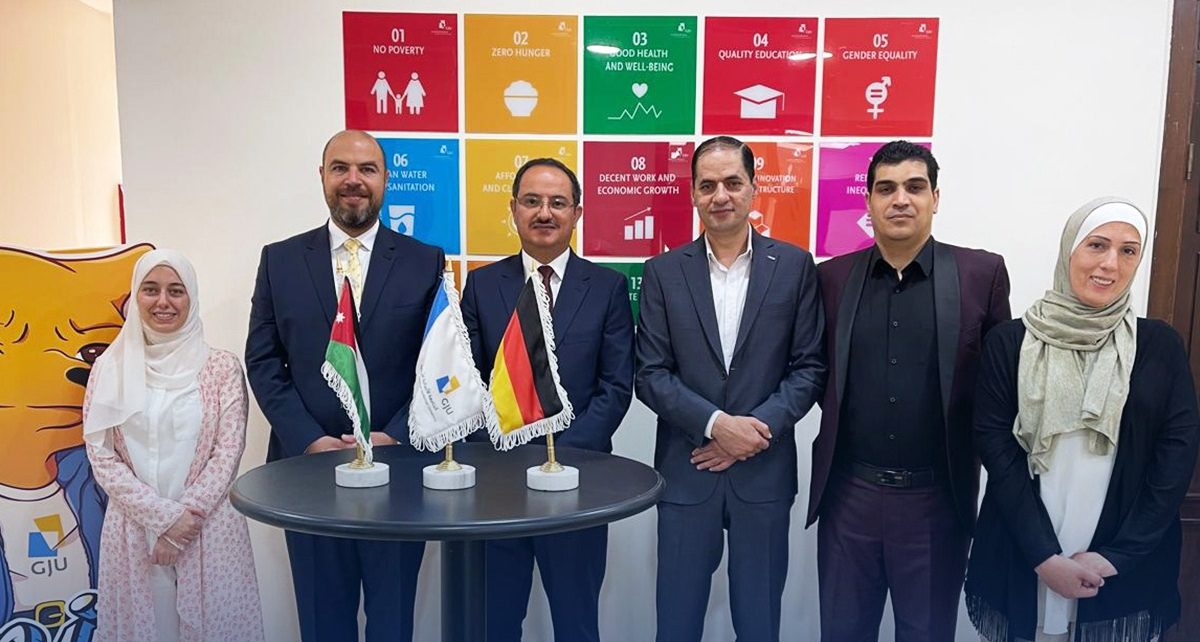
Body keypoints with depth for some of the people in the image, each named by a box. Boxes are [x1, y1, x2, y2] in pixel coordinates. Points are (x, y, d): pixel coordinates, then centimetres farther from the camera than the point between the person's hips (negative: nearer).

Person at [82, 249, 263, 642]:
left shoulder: (221, 367, -2)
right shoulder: (110, 367, 2)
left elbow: (227, 454, -4)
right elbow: (101, 457, -1)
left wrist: (184, 520, -11)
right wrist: (162, 516, -9)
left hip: (209, 527, -1)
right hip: (133, 529, 1)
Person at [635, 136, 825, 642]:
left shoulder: (794, 266, 1)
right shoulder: (663, 272, 2)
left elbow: (810, 368, 0)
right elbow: (651, 374, -2)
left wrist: (755, 431, -12)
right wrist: (716, 423, -14)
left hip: (765, 473, 0)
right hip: (686, 472, 0)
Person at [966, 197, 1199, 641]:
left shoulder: (1160, 346, 1)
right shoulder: (1009, 342, -3)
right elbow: (995, 445, -6)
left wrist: (1118, 555, -10)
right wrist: (1044, 556, -13)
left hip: (1126, 570, 1)